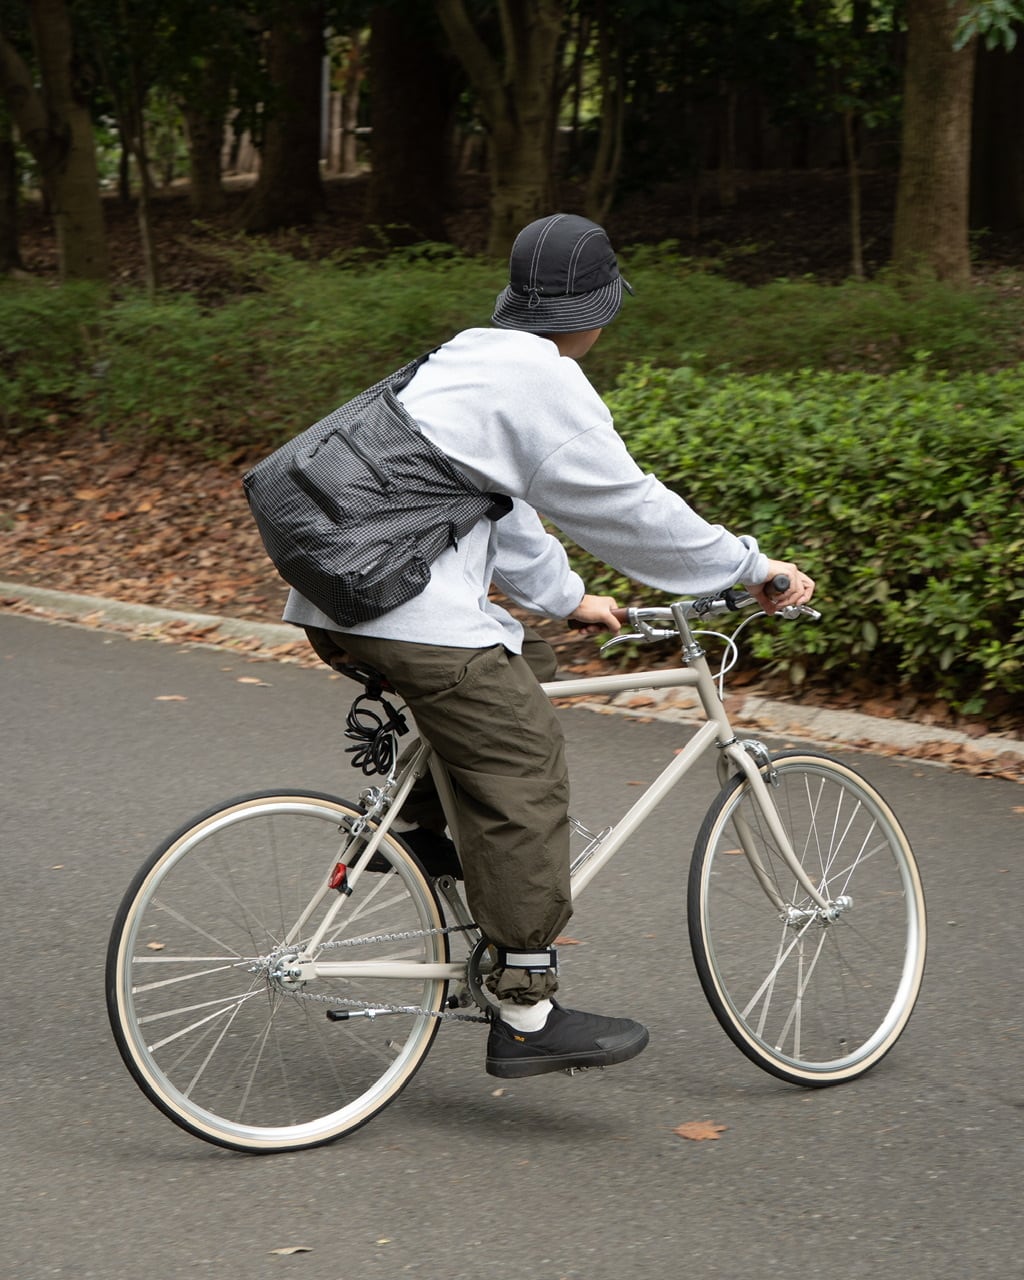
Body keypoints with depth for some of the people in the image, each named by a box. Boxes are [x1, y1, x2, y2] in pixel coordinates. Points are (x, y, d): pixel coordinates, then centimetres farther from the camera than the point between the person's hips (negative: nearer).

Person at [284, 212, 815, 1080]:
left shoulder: (470, 359, 22)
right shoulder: (544, 379, -6)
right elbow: (628, 506, -5)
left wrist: (565, 597, 34)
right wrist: (750, 569, 4)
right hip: (411, 613, -10)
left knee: (521, 662, 27)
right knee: (524, 768, -6)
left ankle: (418, 826, 24)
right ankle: (528, 1015, -6)